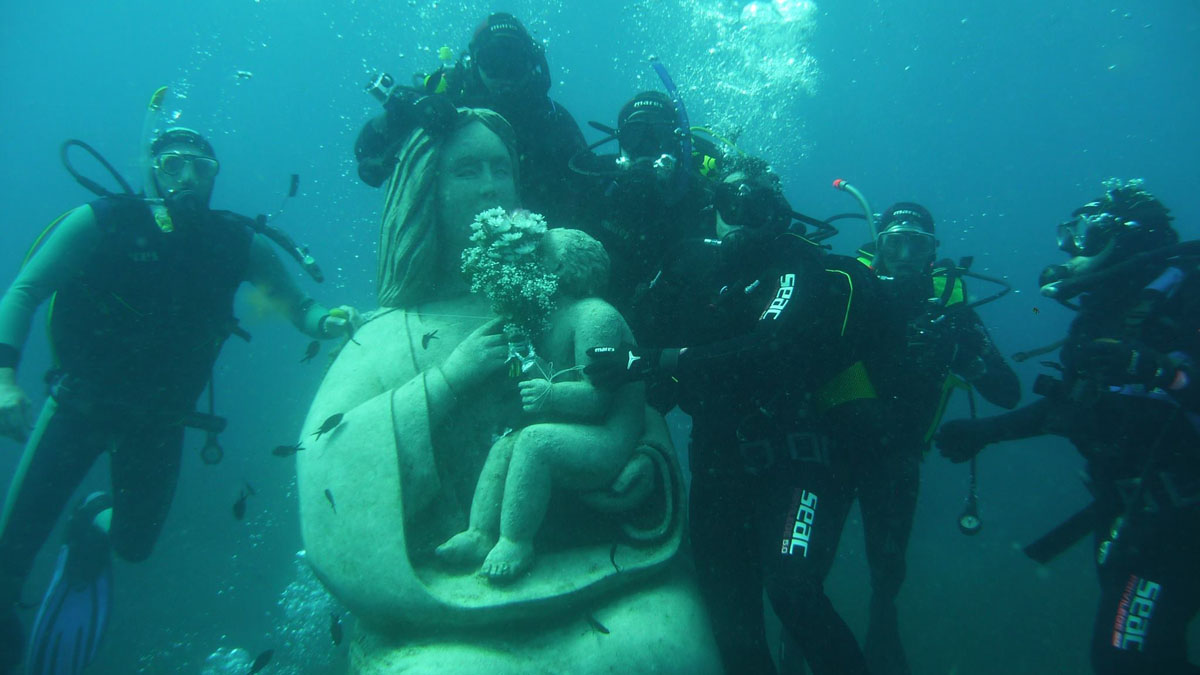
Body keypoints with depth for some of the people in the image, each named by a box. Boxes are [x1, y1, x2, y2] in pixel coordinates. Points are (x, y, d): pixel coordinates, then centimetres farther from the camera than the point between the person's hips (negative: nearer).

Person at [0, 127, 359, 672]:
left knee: (135, 544, 9)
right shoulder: (102, 221, -12)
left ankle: (95, 522, 46)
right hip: (80, 400, -1)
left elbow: (299, 308, -7)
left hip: (159, 419, 1)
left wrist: (330, 321, -31)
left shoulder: (238, 243, -8)